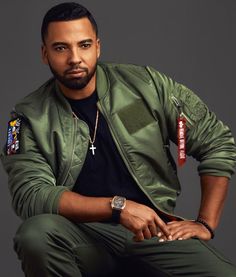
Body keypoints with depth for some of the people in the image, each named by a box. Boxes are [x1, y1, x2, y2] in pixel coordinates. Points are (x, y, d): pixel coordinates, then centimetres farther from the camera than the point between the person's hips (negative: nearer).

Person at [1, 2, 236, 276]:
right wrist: (118, 207, -23)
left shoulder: (145, 85, 1)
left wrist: (205, 223, 0)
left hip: (156, 232, 1)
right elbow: (29, 195, -15)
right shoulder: (30, 118, -1)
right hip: (83, 236, -1)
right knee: (36, 234, -35)